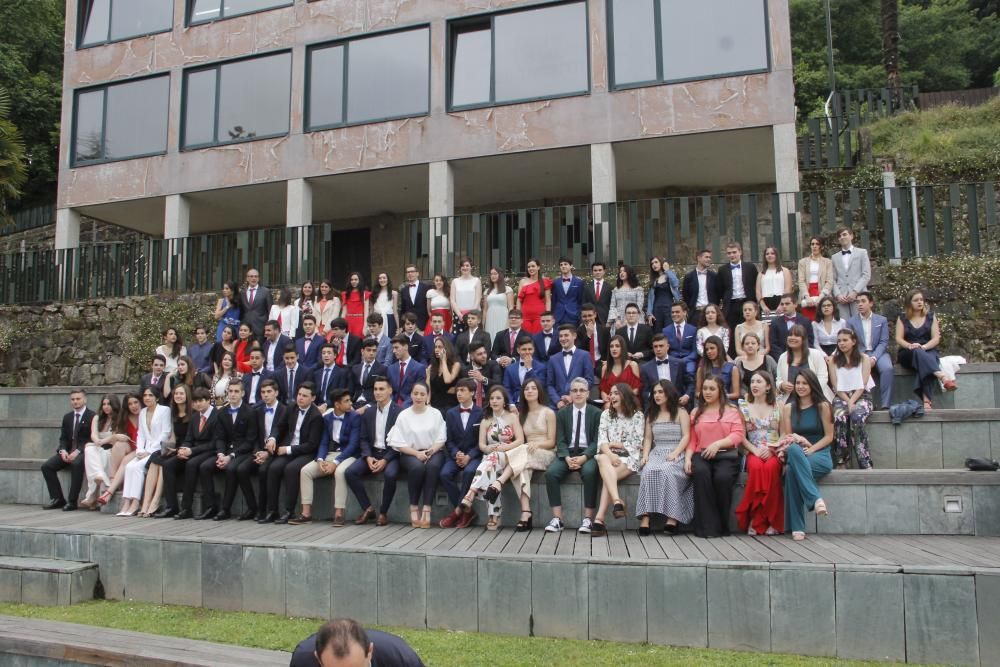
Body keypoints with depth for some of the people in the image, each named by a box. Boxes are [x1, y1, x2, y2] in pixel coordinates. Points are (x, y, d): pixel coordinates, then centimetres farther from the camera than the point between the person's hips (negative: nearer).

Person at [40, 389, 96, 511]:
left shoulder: (92, 416, -4)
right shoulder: (67, 417, 17)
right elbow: (63, 438, 15)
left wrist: (77, 451, -21)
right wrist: (63, 450, -6)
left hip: (84, 452, -7)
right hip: (68, 451, 7)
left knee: (76, 464, -36)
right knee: (46, 466, -12)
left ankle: (72, 501, -28)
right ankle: (57, 499, -4)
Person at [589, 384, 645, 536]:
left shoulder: (637, 415, 5)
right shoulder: (606, 414, 15)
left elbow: (636, 444, -2)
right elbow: (601, 440, 1)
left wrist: (613, 444, -1)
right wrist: (610, 454, -19)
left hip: (629, 457, -2)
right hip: (609, 456, 2)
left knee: (607, 475, -33)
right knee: (603, 459, -36)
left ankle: (599, 519, -42)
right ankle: (617, 501, -52)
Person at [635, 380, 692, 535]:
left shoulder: (681, 413, 11)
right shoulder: (651, 415, 24)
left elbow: (686, 436, 0)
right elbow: (648, 438, 17)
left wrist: (675, 453, -15)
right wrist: (645, 455, -1)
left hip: (676, 454, -3)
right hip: (656, 453, 3)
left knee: (667, 470, -37)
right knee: (648, 471, -32)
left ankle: (672, 518, -37)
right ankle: (645, 518, -41)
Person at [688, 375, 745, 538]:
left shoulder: (731, 411, 15)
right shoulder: (696, 413, 23)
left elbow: (738, 435, 0)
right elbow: (692, 440, 17)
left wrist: (718, 443, -16)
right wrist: (687, 458, -1)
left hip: (726, 455, -1)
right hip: (702, 455, 2)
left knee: (722, 477, -35)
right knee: (701, 472, -34)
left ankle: (721, 526, -17)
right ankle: (707, 526, -31)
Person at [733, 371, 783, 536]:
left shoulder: (778, 407, 12)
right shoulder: (744, 407, 12)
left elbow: (784, 434, 7)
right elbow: (741, 436, 6)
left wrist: (771, 449, -10)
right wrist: (755, 450, -11)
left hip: (774, 453, 0)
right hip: (753, 453, 0)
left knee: (770, 467, -35)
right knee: (757, 467, -35)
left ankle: (769, 521, -27)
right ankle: (755, 520, -27)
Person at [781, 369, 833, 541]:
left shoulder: (822, 406, 5)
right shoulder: (788, 408, 14)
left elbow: (829, 436, 2)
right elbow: (787, 437, 10)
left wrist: (810, 450, -12)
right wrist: (796, 443, -12)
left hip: (820, 455, -2)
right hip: (796, 455, 2)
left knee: (792, 470, -37)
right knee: (793, 450, -38)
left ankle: (797, 527, -35)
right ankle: (815, 498, -42)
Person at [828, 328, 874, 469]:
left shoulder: (864, 359, 6)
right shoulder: (834, 360, 11)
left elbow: (862, 385, -3)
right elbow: (836, 386, 3)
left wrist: (851, 402, -16)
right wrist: (847, 402, -12)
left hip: (861, 396, -1)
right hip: (841, 397, 1)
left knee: (857, 418, -34)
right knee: (840, 418, -33)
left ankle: (865, 464, -30)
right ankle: (841, 462, -28)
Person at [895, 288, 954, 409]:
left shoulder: (930, 316, 12)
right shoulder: (902, 318, 11)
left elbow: (936, 338, 2)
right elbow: (898, 339, 1)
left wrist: (924, 347, -17)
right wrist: (910, 346, -20)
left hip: (928, 351, 0)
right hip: (907, 354, 0)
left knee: (923, 363, -37)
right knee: (918, 352, -38)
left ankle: (926, 400, -52)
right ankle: (943, 378, -59)